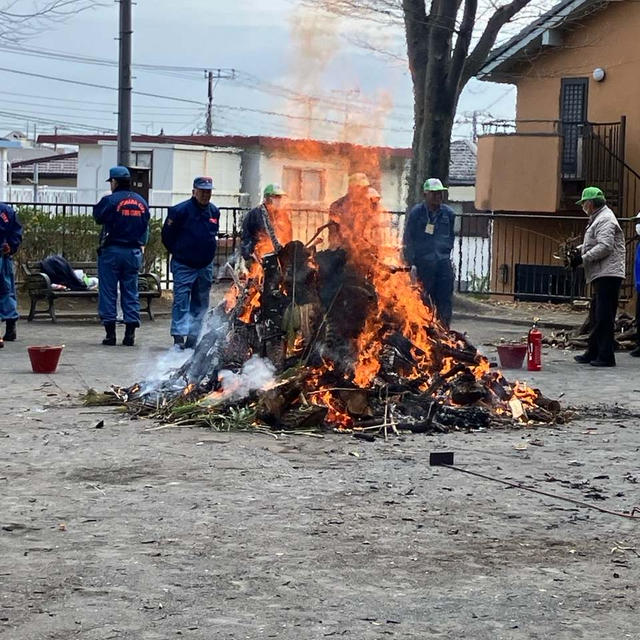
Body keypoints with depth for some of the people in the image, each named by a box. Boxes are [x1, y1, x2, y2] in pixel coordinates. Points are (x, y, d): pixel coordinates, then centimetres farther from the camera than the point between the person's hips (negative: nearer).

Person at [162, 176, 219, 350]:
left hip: (205, 266, 6)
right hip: (183, 265, -6)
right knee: (181, 301, -12)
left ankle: (194, 338, 18)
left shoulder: (214, 211, 7)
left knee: (201, 303, 10)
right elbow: (167, 235, -4)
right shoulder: (180, 210, -13)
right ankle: (179, 337, -15)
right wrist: (177, 252, 4)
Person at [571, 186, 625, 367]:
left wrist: (583, 258, -18)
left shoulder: (605, 220, -12)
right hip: (601, 275, 11)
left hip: (608, 275, -11)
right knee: (598, 316, 16)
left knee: (604, 316, -10)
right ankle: (593, 353, 23)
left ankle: (606, 356, -10)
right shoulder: (598, 219, 21)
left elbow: (605, 247, -21)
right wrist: (579, 250, 10)